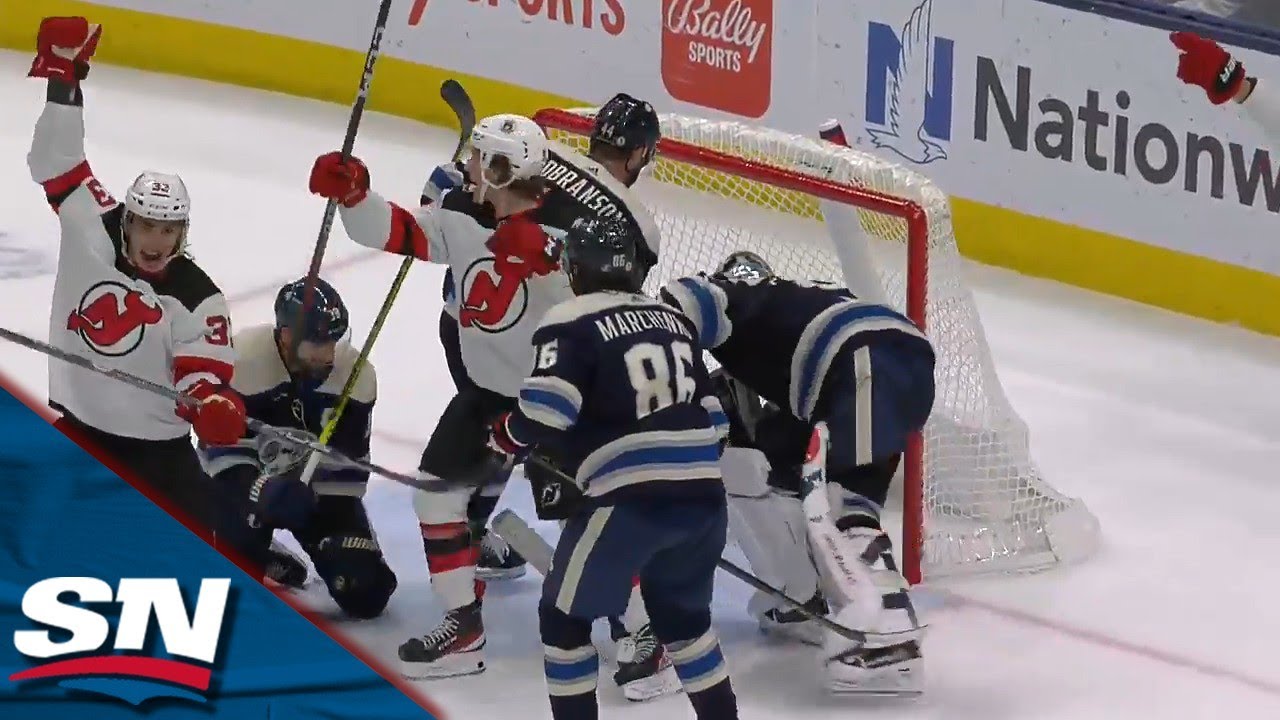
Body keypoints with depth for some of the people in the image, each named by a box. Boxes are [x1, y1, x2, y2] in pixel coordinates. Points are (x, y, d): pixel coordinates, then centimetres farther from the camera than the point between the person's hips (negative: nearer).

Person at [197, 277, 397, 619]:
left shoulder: (355, 375, -16)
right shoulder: (243, 361, -28)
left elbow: (349, 463, -9)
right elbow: (224, 450, -24)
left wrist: (336, 527, -16)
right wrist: (263, 491, -40)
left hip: (318, 485, 3)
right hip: (247, 476, -3)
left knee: (364, 593, -11)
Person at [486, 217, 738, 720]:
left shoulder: (571, 322, -2)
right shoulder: (674, 319, 18)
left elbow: (547, 407, -13)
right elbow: (712, 413, 22)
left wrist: (510, 438, 6)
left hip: (630, 498, -6)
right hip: (703, 494, 6)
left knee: (564, 613, 9)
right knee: (682, 612, 26)